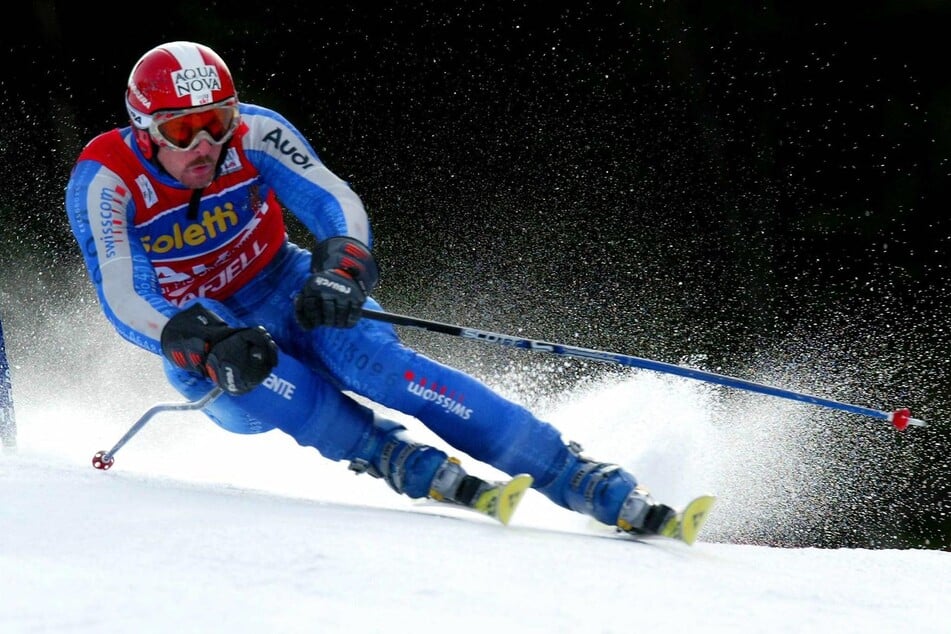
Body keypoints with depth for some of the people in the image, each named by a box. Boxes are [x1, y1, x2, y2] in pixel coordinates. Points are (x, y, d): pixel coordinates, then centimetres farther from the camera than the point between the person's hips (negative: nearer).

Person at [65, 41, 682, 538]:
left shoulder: (252, 133, -17)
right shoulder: (105, 181, -22)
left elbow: (338, 204, -22)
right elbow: (123, 300, -28)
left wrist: (338, 271, -44)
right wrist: (206, 346, -45)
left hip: (285, 293, 0)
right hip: (198, 335, 0)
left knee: (374, 356, -29)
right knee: (250, 371, -37)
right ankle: (430, 474, -38)